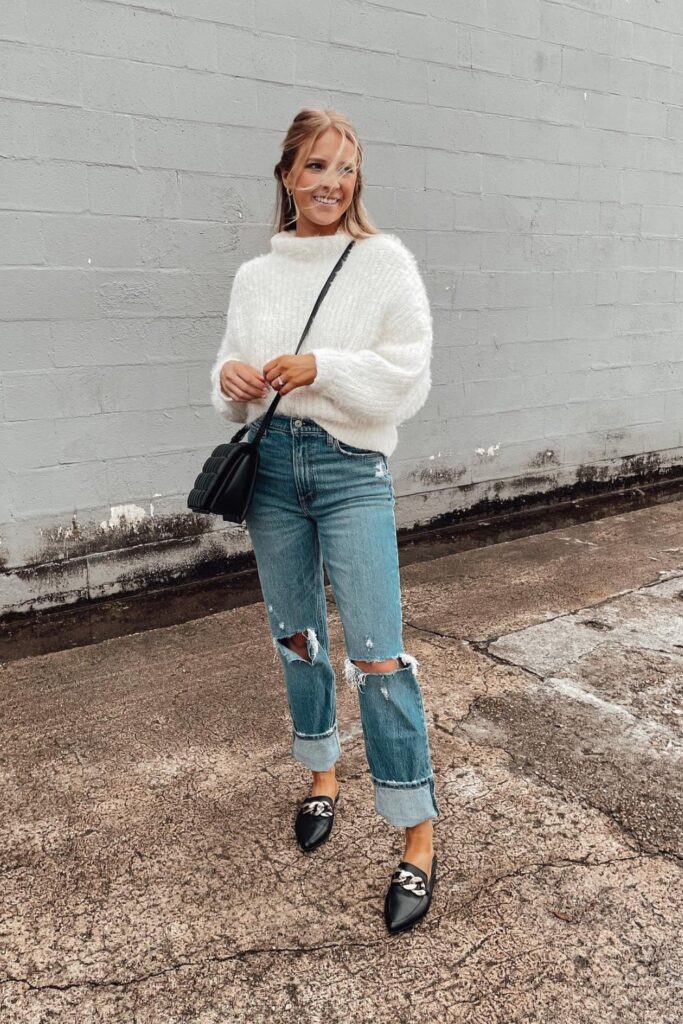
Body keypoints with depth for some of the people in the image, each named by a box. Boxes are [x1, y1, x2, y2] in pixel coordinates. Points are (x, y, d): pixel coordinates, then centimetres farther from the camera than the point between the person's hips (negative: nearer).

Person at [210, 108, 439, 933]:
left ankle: (418, 839, 8)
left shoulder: (385, 262, -1)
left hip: (351, 469, -4)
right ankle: (322, 775, 38)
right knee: (296, 637, 15)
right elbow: (232, 371, 15)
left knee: (377, 656, -7)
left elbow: (410, 374, -8)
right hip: (270, 466, 4)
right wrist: (230, 377, -8)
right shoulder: (254, 275, 10)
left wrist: (321, 368, -20)